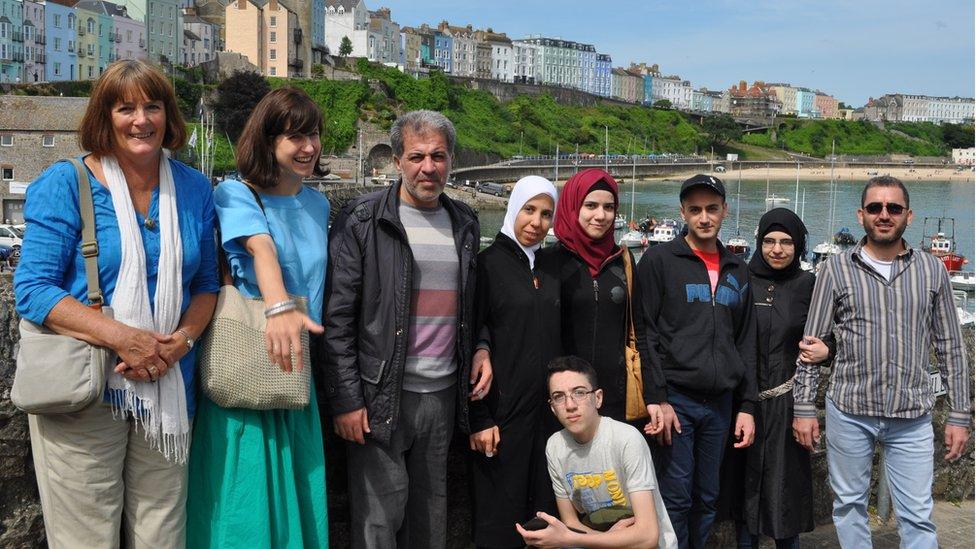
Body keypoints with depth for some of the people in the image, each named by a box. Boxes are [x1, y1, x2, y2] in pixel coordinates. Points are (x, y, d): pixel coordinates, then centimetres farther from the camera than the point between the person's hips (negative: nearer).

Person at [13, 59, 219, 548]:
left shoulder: (194, 189, 8)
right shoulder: (66, 183, -4)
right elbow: (32, 290, -9)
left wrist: (182, 340, -8)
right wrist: (123, 338, -19)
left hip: (169, 390, 3)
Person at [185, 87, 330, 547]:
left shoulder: (318, 204, 12)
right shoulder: (236, 194, -7)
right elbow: (261, 248, -27)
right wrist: (279, 307, -43)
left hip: (296, 370, 6)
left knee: (294, 490, 11)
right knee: (243, 499, -1)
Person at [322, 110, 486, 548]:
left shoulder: (464, 223, 11)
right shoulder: (363, 220, -6)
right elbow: (337, 317, -9)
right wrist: (346, 399, -12)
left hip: (444, 394, 5)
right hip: (381, 396, -5)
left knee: (431, 511, 16)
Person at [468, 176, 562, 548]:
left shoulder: (550, 269, 11)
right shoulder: (488, 263, -6)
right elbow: (470, 342, -10)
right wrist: (478, 418, -14)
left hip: (547, 408, 6)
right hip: (502, 409, -5)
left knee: (543, 512, 11)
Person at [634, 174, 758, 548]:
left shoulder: (738, 271, 14)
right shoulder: (659, 261, -2)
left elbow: (746, 343, 15)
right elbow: (645, 335, -8)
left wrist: (746, 405, 9)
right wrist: (656, 398, -14)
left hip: (720, 403, 5)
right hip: (675, 399, -5)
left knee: (708, 499, 11)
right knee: (676, 498, -1)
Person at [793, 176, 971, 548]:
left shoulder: (932, 270, 5)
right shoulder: (836, 270, 0)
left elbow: (950, 347, 8)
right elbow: (810, 346, 2)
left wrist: (959, 415, 5)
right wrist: (803, 408, -2)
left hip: (912, 417, 1)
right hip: (849, 411, 0)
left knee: (918, 516, 4)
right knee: (849, 504, 11)